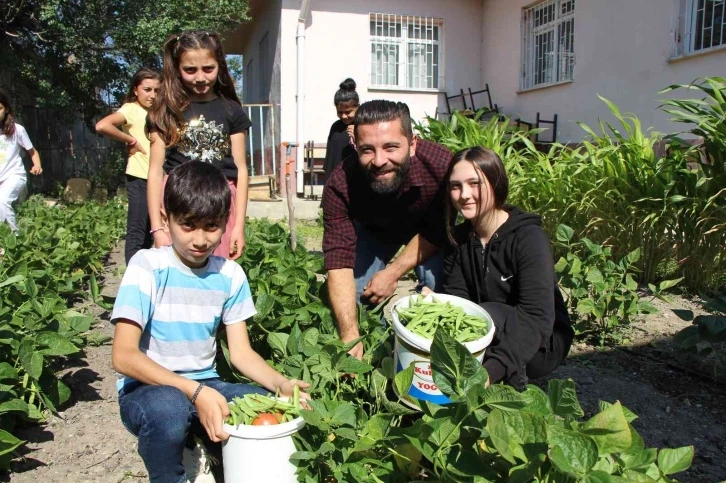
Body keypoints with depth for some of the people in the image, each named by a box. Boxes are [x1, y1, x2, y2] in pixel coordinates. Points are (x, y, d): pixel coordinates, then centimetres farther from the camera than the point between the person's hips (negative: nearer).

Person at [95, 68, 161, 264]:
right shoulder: (131, 109, -9)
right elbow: (101, 126, -25)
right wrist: (132, 141, -16)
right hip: (140, 178, -8)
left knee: (149, 231, 16)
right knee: (137, 232, -3)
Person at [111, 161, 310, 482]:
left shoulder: (230, 275, -1)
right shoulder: (148, 266, -14)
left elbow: (241, 352, -1)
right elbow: (124, 356, -20)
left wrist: (281, 384, -21)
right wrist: (195, 392, -31)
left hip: (205, 386, 4)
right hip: (147, 389, -3)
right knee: (167, 407, -37)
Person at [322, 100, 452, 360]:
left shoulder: (441, 165, -39)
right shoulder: (340, 184, -36)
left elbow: (436, 232, -21)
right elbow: (339, 260, -35)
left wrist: (394, 272, -26)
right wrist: (350, 337, -42)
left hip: (426, 230, -1)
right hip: (372, 229, 1)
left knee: (438, 289, -21)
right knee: (354, 292, -8)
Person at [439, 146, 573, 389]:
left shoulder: (528, 237, -20)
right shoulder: (459, 238, 0)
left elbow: (537, 317, -28)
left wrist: (492, 369, -41)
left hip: (540, 344, -5)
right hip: (489, 339, 6)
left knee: (487, 313, -33)